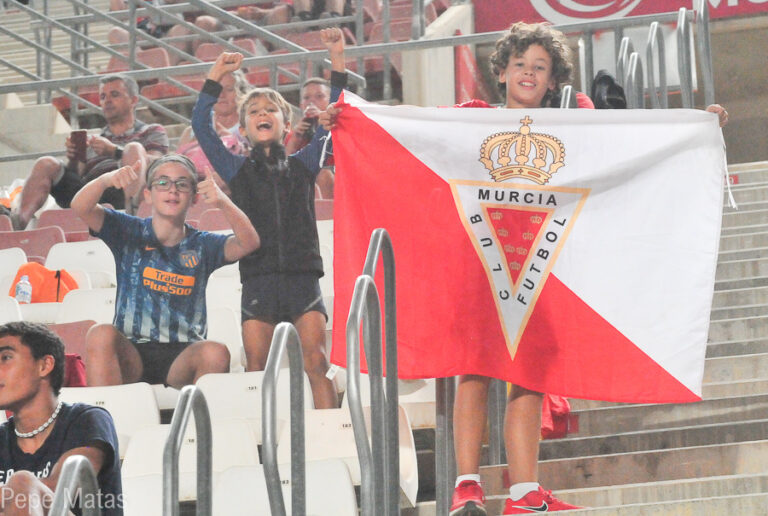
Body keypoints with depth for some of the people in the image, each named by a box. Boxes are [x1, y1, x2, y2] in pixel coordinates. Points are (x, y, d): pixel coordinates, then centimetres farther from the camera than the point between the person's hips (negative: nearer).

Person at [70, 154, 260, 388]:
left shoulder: (202, 246, 9)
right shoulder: (129, 233, 8)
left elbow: (249, 243, -9)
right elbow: (81, 208, -6)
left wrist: (223, 203, -28)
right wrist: (106, 180, -29)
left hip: (182, 358, 0)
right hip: (131, 354, 0)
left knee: (216, 353, -31)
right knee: (100, 334, -31)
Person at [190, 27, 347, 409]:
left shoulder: (302, 165, 13)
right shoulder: (238, 171, 13)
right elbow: (201, 127, 7)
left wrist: (338, 64, 2)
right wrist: (215, 78, 2)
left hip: (302, 277, -1)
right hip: (258, 281, 1)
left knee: (316, 362, -10)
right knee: (257, 370, -4)